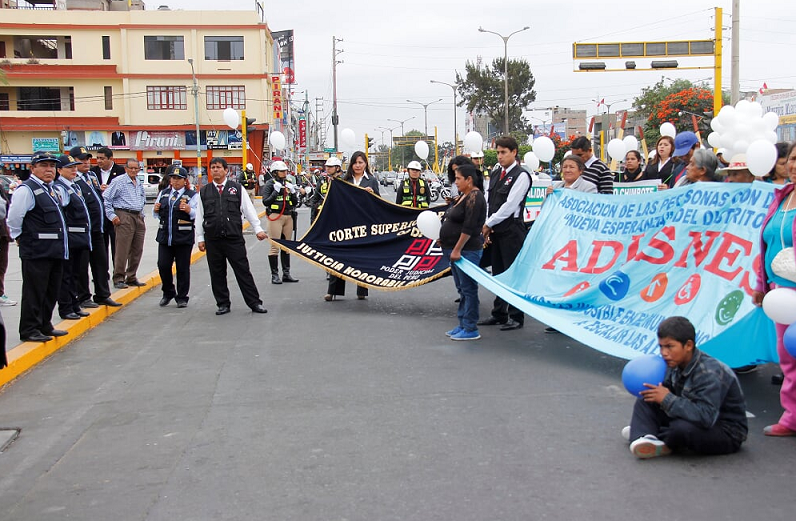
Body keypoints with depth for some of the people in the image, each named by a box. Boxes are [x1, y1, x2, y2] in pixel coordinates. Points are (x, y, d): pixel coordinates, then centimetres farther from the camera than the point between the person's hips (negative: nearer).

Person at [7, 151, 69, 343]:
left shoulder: (50, 189, 16)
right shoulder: (26, 189, -12)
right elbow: (14, 217, -16)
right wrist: (19, 237, -6)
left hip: (54, 251, 9)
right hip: (36, 253, -9)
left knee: (51, 291, 16)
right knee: (34, 291, -2)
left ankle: (44, 326, 27)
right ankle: (29, 330, 6)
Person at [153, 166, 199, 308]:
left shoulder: (192, 195, 2)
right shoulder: (163, 194, 16)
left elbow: (197, 215, -9)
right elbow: (157, 215, 20)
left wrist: (189, 210, -28)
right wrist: (155, 210, -2)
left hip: (184, 237, -4)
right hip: (165, 236, 4)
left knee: (183, 268, 2)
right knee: (163, 266, 1)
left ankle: (182, 298, 12)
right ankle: (168, 293, 22)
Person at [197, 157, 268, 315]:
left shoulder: (237, 189, 5)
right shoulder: (204, 191, 9)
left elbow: (249, 210, 5)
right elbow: (199, 216, 11)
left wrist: (258, 229, 0)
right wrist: (200, 238, 8)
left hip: (234, 238, -2)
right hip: (212, 240, 2)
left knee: (243, 271, -1)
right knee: (217, 274, 7)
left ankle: (254, 303, 5)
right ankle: (223, 304, 18)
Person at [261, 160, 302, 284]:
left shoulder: (288, 183, 11)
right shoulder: (270, 184, -3)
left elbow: (295, 203, 11)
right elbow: (265, 202, -10)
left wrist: (292, 192, -5)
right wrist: (276, 191, -15)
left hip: (288, 217, 6)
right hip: (275, 217, -6)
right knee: (275, 246, -5)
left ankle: (286, 274, 16)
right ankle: (274, 275, 0)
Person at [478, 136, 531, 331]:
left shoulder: (521, 175, -9)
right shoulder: (495, 174, 15)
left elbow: (510, 205, -15)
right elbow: (488, 201, 14)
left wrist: (489, 224, -11)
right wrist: (486, 226, 2)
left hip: (512, 231, -8)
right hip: (495, 231, 8)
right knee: (498, 273, 14)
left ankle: (516, 317, 4)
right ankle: (499, 314, 23)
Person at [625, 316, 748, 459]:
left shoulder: (709, 374, -29)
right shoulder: (676, 364, -4)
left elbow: (706, 417, -39)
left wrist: (667, 399, -34)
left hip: (727, 432, -8)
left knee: (682, 428, -39)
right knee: (645, 401, 0)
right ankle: (646, 439, -24)